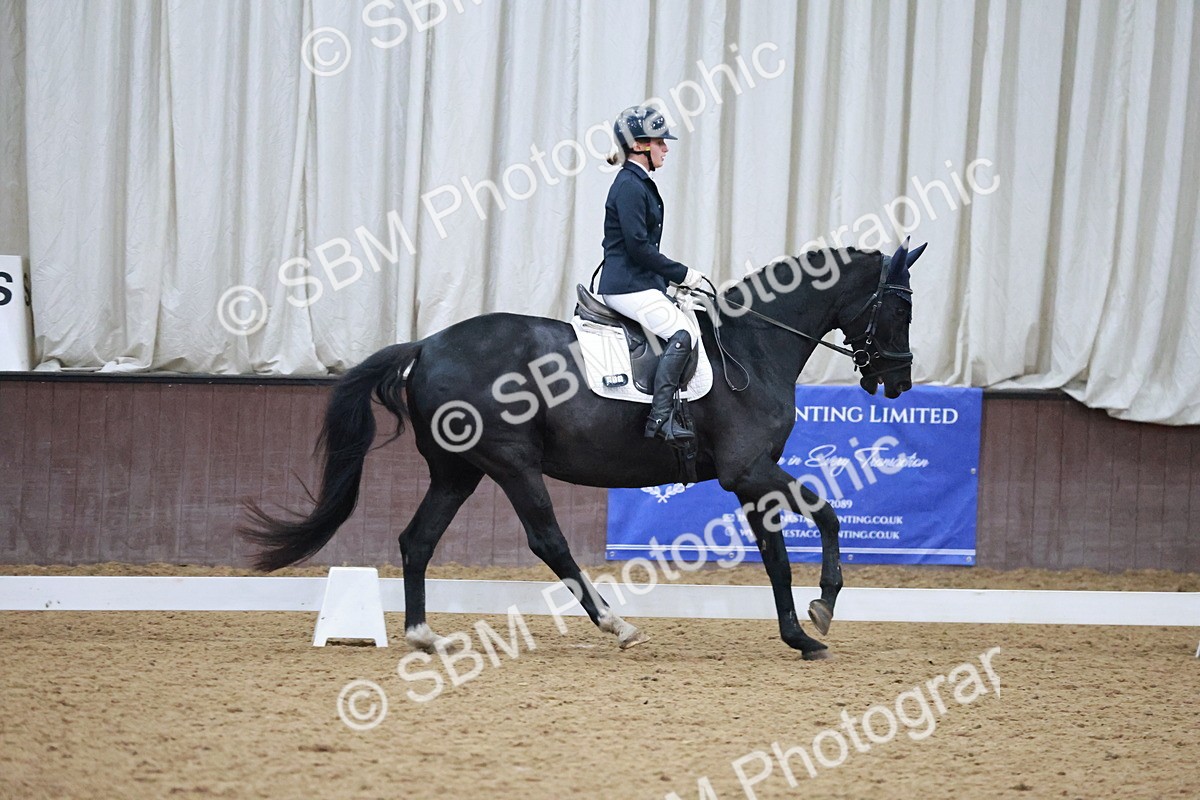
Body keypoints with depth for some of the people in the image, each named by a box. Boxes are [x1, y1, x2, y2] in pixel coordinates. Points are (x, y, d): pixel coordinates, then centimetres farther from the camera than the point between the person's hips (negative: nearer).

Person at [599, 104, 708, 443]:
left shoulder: (640, 184, 18)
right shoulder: (629, 186, -14)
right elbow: (638, 246, -19)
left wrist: (679, 275, 14)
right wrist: (681, 274, -13)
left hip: (642, 283, 11)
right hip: (628, 285, -11)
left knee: (692, 326, 8)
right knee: (683, 333, -25)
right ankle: (660, 418, -29)